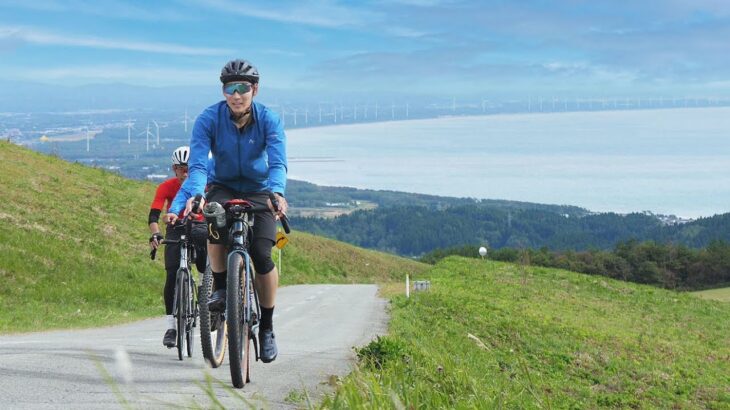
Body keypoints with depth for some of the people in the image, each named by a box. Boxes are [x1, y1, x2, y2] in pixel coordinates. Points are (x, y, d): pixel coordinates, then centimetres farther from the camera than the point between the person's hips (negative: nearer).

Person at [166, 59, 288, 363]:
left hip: (259, 191, 0)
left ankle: (266, 328, 2)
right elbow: (198, 164, -29)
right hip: (223, 187, 0)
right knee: (213, 221, -35)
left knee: (262, 255, -17)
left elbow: (278, 163, -30)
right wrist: (193, 196, -49)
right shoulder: (209, 119, -19)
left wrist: (277, 193, -51)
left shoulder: (269, 120, -19)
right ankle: (220, 288, -12)